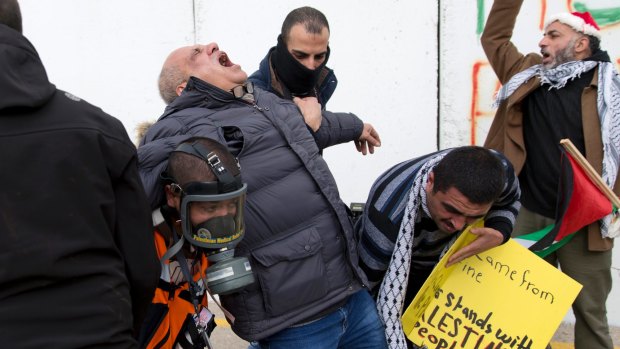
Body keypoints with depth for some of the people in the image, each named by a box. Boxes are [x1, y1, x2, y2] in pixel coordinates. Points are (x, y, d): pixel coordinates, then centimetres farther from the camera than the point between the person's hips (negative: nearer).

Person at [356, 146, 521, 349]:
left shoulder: (497, 171, -29)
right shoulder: (389, 215, -42)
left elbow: (509, 200, -5)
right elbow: (366, 281, -31)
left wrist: (499, 234, -26)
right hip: (394, 265, -4)